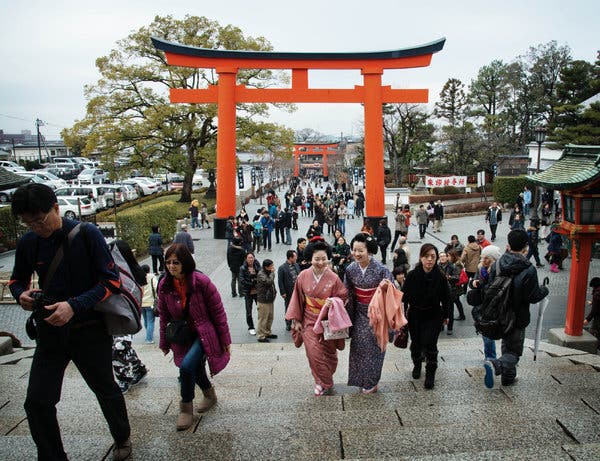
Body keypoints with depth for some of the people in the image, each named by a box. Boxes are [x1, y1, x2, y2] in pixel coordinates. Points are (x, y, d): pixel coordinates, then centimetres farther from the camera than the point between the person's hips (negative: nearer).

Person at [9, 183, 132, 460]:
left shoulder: (87, 235, -15)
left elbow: (111, 280, -16)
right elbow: (17, 279, 15)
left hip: (90, 330, -3)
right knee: (37, 401, 0)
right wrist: (21, 294, -9)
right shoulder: (27, 243, -2)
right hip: (51, 331, 4)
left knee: (106, 391, 14)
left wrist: (74, 306, -27)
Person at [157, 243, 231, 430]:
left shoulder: (201, 281, -20)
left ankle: (186, 408, 3)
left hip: (204, 334, -5)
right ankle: (209, 394, 47)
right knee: (196, 369, 15)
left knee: (187, 366, -21)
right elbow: (164, 315, 7)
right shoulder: (164, 285, -6)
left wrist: (225, 340, -7)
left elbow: (218, 311, -12)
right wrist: (165, 343, 12)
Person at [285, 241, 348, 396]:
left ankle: (324, 381, 35)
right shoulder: (303, 276, -8)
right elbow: (297, 299, 1)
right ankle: (324, 382, 22)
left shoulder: (333, 278, -12)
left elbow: (343, 297, -2)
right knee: (314, 353, -2)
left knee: (328, 353, 11)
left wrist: (333, 302, -23)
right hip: (309, 321, 1)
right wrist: (296, 320, 3)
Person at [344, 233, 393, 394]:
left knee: (373, 345, 5)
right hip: (360, 312, 4)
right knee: (358, 344, 7)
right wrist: (350, 316, 4)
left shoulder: (381, 269, -19)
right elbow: (349, 294, 3)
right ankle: (361, 379, 28)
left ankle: (371, 382, 25)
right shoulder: (350, 269, -6)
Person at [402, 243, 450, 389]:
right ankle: (417, 365, 46)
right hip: (415, 315, 1)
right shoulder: (412, 275, -14)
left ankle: (430, 374, 14)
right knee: (416, 343, 16)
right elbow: (404, 296, -6)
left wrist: (446, 315, 8)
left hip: (433, 316, -1)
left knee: (430, 344, -8)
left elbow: (445, 298, 0)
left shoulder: (440, 277, -13)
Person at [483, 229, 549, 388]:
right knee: (514, 351, 6)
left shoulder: (497, 265, -5)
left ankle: (509, 377, 33)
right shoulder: (528, 270, -21)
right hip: (517, 318, -5)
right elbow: (533, 297, -15)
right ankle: (495, 365, -21)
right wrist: (545, 290, 4)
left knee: (507, 346, 24)